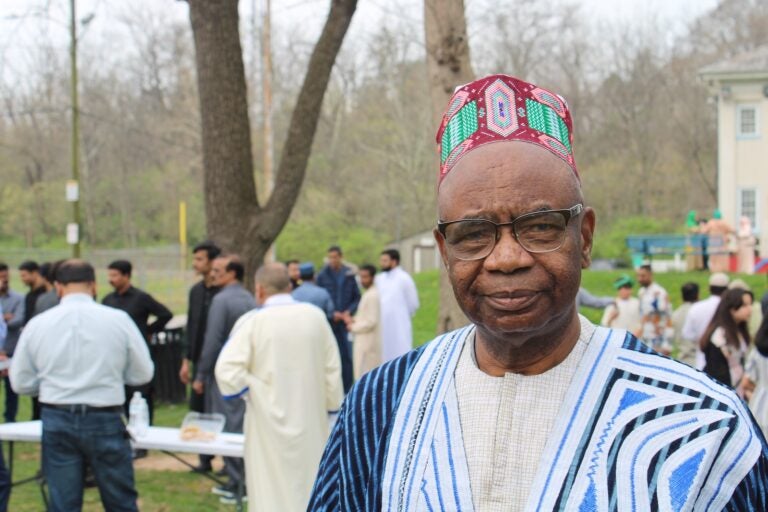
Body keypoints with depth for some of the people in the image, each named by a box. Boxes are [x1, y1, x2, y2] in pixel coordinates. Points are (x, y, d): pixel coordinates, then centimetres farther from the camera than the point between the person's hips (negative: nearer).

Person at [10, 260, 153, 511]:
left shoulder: (37, 323, -2)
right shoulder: (118, 320, -6)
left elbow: (21, 382, 5)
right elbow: (142, 373, 2)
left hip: (56, 421, 1)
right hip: (105, 421, -1)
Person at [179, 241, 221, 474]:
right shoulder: (196, 290, 10)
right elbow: (191, 327, 15)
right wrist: (187, 360, 12)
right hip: (200, 360, 6)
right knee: (199, 409, 7)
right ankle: (205, 458, 17)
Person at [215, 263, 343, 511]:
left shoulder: (252, 322, -11)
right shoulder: (315, 316, -1)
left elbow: (227, 371, -20)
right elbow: (332, 369, 3)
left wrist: (250, 393, -4)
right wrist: (332, 406, 12)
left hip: (270, 424, -3)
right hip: (311, 423, 3)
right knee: (311, 490, 14)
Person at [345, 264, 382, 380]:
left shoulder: (372, 296, -19)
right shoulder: (368, 293, 13)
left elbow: (371, 321, -22)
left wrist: (353, 327, -9)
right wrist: (354, 320, 5)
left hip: (367, 343, -10)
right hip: (365, 342, 10)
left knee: (364, 376, -7)